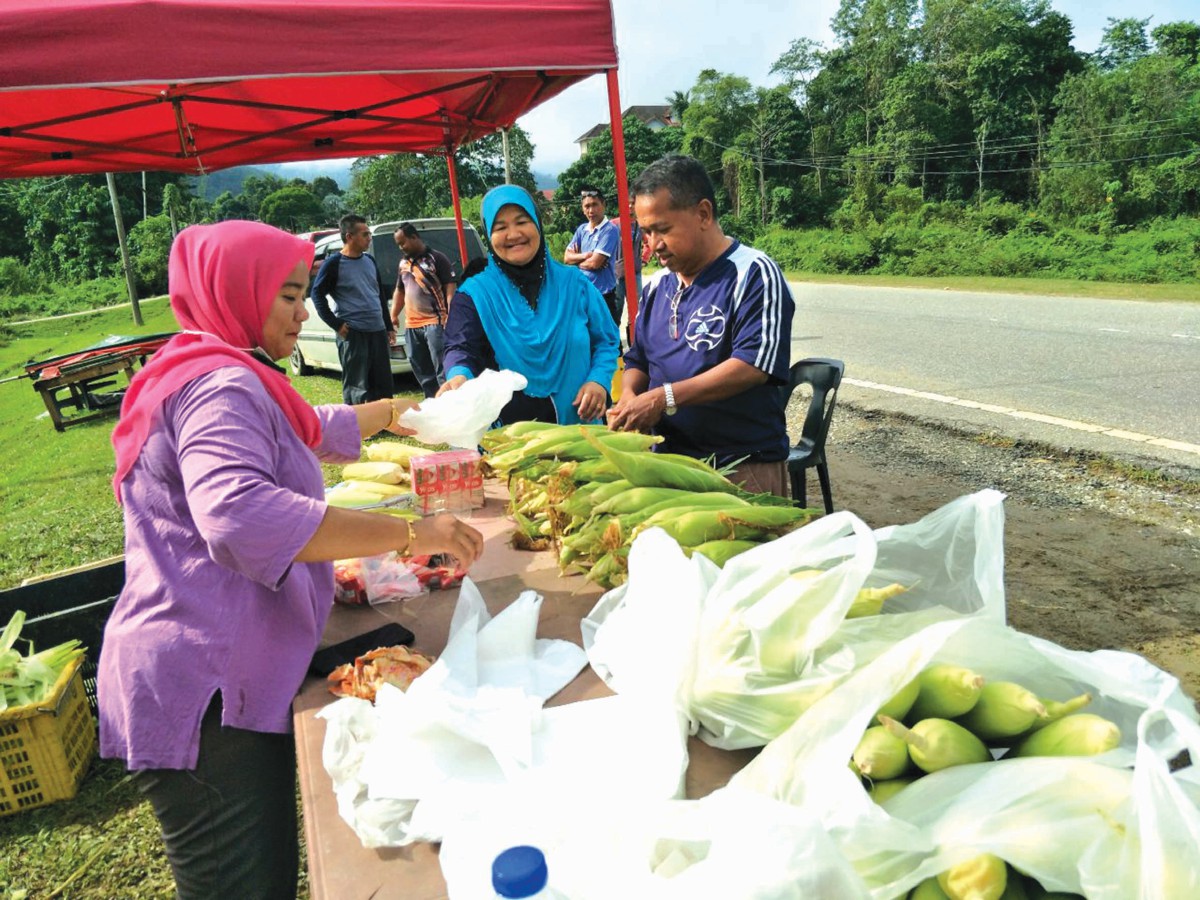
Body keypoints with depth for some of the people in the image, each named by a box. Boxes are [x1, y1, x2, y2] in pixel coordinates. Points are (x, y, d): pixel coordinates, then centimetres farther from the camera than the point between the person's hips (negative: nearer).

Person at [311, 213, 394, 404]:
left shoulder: (370, 260, 13)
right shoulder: (333, 263, -6)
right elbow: (317, 294, -5)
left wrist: (389, 327, 18)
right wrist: (336, 324, -10)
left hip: (378, 331, 6)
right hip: (352, 334, -6)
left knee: (384, 385, 11)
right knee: (357, 388, -4)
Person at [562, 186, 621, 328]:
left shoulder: (610, 230, -12)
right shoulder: (581, 229, 9)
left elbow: (595, 263, -19)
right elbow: (567, 257, 4)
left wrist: (577, 260, 0)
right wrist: (586, 255, -13)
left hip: (604, 295, -7)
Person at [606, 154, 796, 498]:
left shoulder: (753, 274, -11)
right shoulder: (657, 289, 11)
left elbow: (752, 366, -22)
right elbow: (637, 362, 18)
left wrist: (664, 398, -24)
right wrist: (629, 397, -5)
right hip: (669, 465, 6)